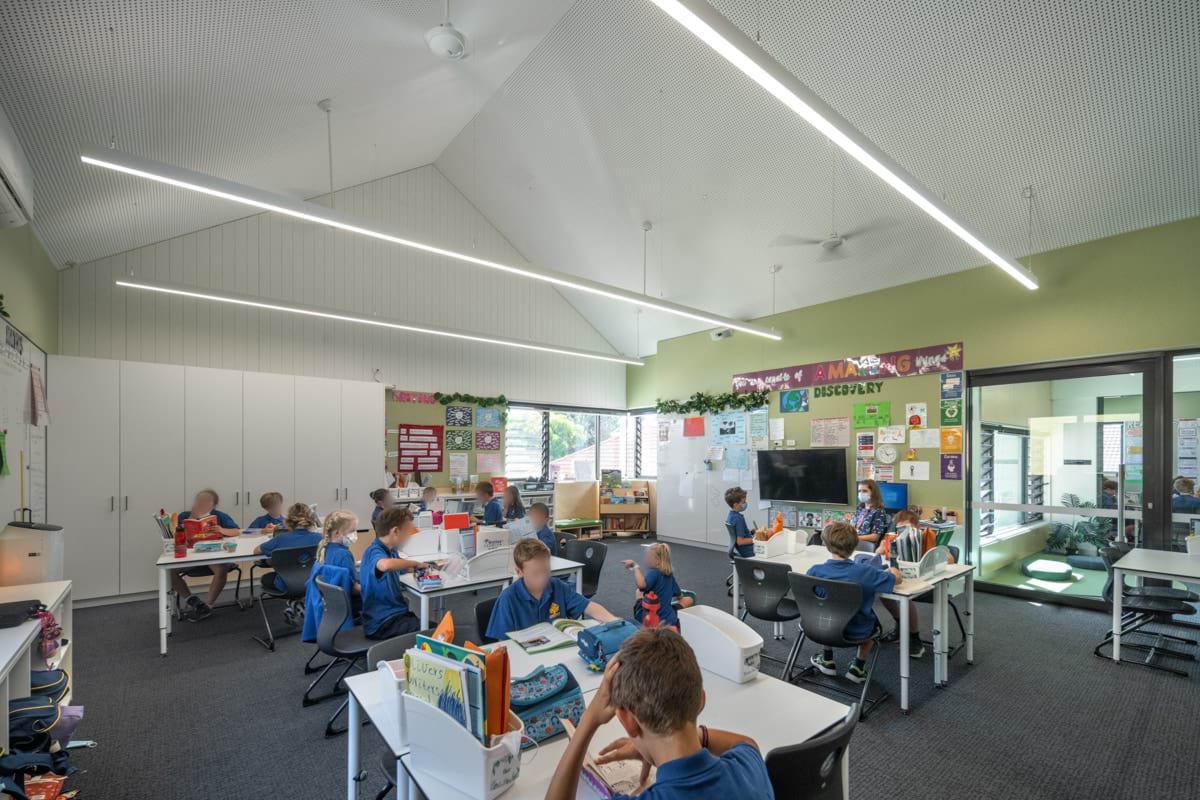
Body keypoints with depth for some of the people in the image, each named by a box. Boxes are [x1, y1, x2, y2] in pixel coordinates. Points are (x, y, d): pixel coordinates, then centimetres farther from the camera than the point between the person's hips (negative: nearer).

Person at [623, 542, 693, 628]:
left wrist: (635, 566, -34)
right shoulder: (669, 574, 2)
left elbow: (641, 584, -45)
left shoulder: (653, 573, -21)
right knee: (689, 599, 29)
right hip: (669, 619, 5)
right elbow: (680, 596, 19)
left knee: (639, 591, 25)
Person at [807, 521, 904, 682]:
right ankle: (857, 667, 32)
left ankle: (827, 661, 42)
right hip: (856, 632, -1)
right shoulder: (865, 572, -25)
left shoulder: (815, 571, -20)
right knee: (873, 620, 32)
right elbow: (897, 578, -9)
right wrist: (890, 570, 14)